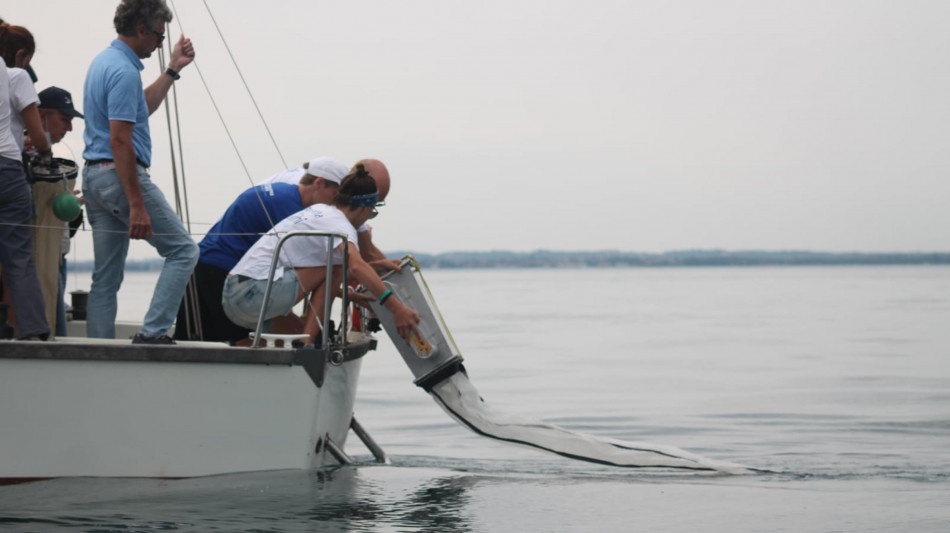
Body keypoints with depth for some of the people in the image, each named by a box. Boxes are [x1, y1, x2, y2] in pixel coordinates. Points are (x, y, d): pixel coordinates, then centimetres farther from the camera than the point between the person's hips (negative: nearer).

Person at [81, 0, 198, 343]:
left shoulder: (103, 61, 16)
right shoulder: (124, 71, -16)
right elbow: (120, 140, -21)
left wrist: (173, 70, 27)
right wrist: (136, 206, -23)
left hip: (93, 176, 10)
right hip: (121, 175, -10)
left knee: (106, 277, 9)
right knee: (183, 250, -3)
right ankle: (152, 333, -11)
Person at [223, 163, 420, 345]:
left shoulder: (318, 210, 20)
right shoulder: (339, 223, -8)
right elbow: (356, 267, -26)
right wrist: (395, 307, -33)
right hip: (255, 292, -10)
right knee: (335, 269, -5)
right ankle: (307, 342, -10)